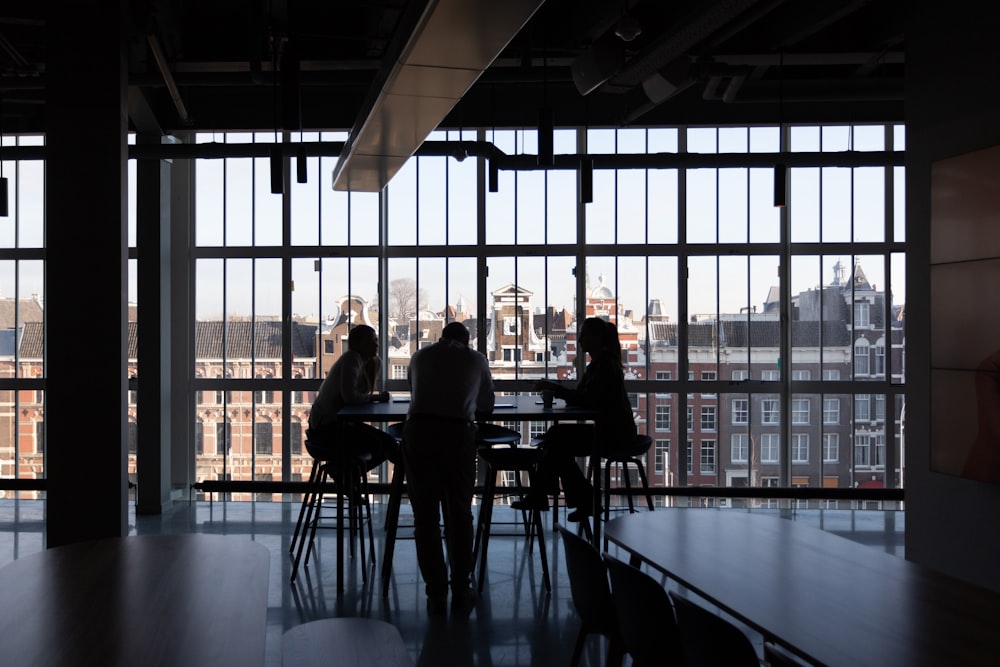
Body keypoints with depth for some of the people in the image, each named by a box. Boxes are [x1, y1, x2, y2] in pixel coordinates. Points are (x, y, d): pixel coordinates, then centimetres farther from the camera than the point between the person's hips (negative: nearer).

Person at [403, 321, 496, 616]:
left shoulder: (421, 356, 24)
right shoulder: (476, 359, 20)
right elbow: (487, 405, 29)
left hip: (418, 430, 1)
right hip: (458, 433, -1)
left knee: (425, 514, 9)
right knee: (459, 513, 12)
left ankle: (436, 594, 12)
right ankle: (461, 591, 19)